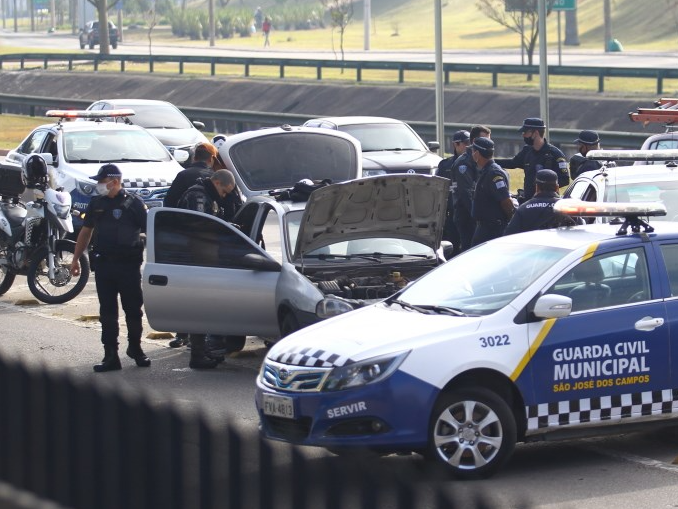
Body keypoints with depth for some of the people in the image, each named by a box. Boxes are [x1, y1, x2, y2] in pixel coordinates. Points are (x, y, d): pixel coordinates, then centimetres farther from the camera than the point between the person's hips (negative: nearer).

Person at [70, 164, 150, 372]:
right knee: (107, 312, 3)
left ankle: (135, 348, 24)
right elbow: (86, 231, 20)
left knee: (133, 309, 5)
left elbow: (148, 231, -3)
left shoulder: (133, 203, -4)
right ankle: (111, 356, 6)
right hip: (103, 264, 4)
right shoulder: (96, 204, 11)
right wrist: (76, 258, 18)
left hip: (129, 264, -4)